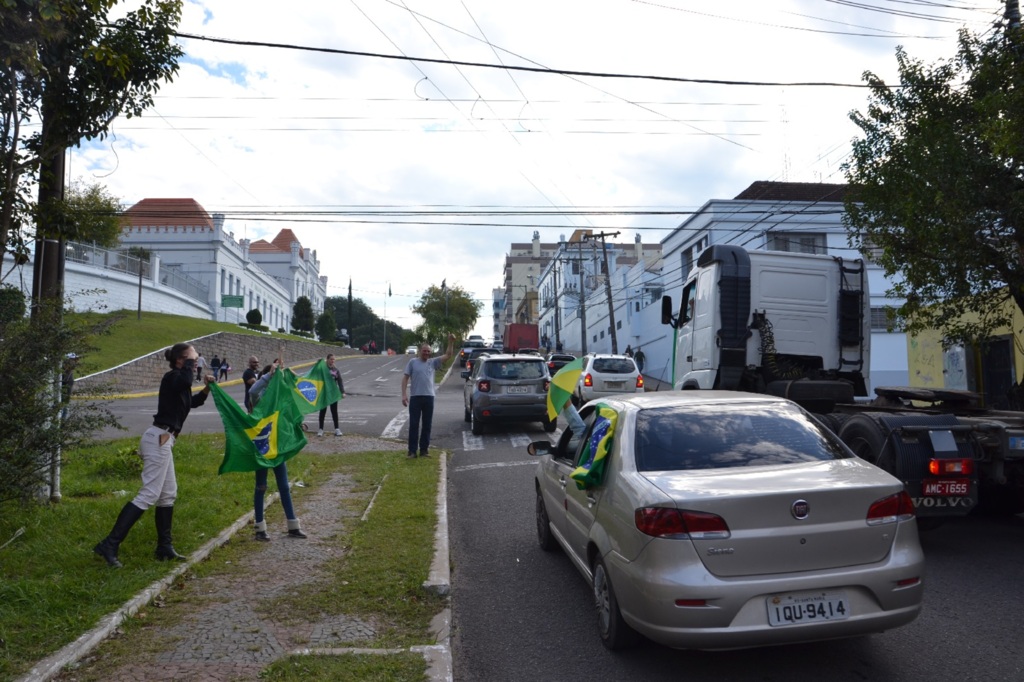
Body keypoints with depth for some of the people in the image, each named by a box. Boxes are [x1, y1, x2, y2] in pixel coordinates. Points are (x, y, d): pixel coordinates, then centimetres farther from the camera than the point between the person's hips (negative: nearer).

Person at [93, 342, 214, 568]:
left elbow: (193, 402, 34)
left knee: (168, 494, 13)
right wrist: (189, 361, -19)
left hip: (163, 440, 11)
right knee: (149, 495, -12)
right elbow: (186, 381, -37)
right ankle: (109, 545, -11)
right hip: (159, 439, -11)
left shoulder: (178, 381, 17)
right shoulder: (172, 378, -11)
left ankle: (164, 548, 19)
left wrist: (207, 388, 15)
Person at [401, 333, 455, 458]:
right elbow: (405, 378, -1)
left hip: (429, 397, 3)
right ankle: (412, 451, 4)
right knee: (414, 425, 0)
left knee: (426, 425, 8)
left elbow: (447, 355, 5)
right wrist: (404, 394, -9)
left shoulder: (433, 362, 9)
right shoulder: (413, 362, 1)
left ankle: (424, 450, 16)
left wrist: (451, 342, -7)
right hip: (415, 397, -3)